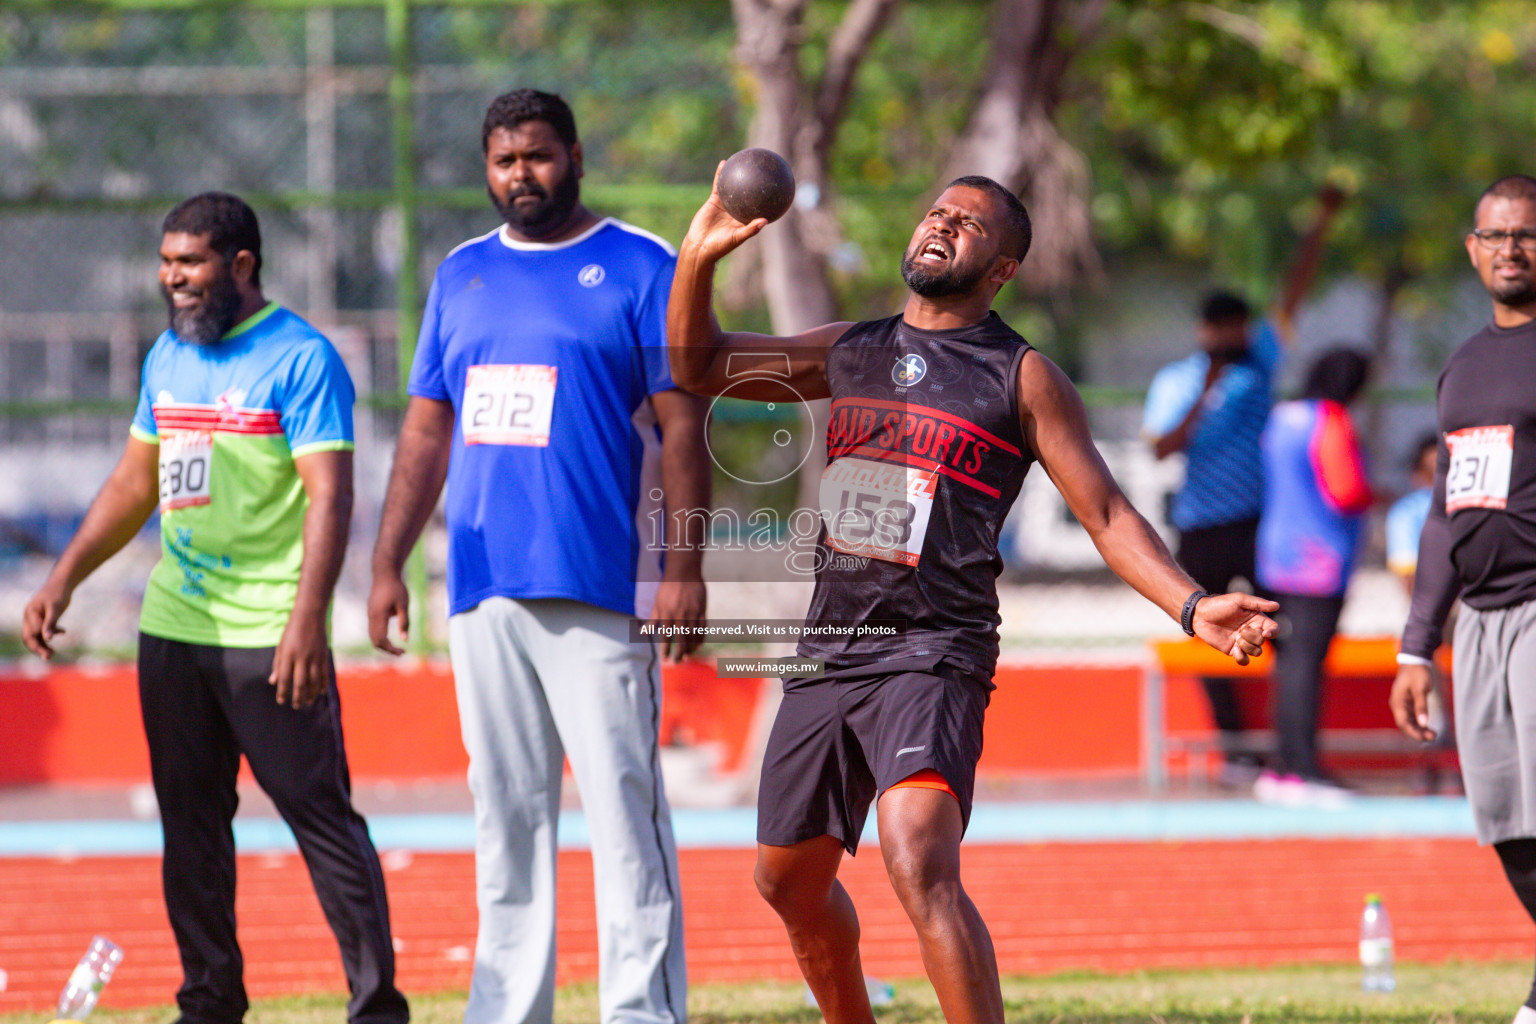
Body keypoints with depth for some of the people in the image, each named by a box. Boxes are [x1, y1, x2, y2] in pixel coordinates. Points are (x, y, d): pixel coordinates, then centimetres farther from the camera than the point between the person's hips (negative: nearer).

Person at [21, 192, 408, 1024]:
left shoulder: (300, 358, -9)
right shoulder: (168, 357, 14)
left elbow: (329, 495, -16)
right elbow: (134, 485, 24)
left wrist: (306, 619, -26)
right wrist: (64, 579, 16)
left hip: (271, 637, -7)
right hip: (172, 628, 7)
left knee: (321, 815, -7)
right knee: (189, 824, 10)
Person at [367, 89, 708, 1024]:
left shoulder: (639, 269, 1)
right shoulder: (463, 275, 17)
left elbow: (682, 424, -4)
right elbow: (428, 431, 19)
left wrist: (685, 567, -11)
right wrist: (388, 563, 13)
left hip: (600, 588, -5)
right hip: (483, 589, 5)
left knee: (623, 804, -8)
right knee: (506, 809, 8)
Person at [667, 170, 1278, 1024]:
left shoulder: (1023, 378, 1)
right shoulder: (850, 353, 15)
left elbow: (1107, 515, -1)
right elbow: (697, 364, 21)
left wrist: (1192, 605, -16)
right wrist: (700, 258, 4)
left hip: (935, 655, -6)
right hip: (827, 654, 6)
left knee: (921, 866, -27)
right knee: (790, 881, 16)